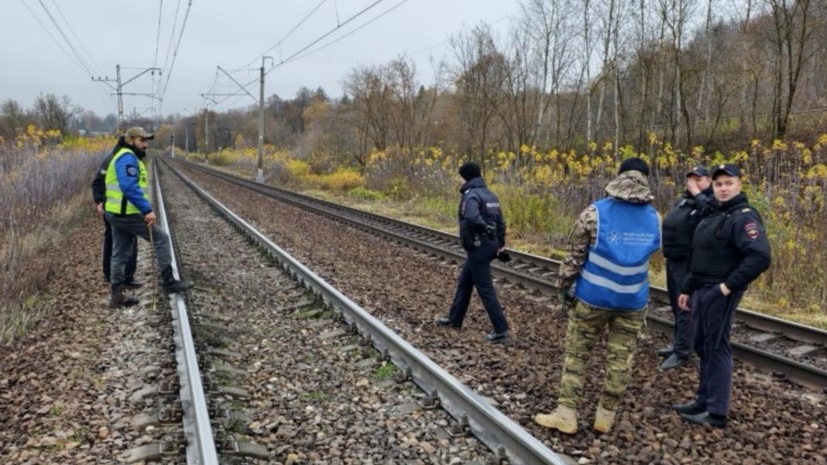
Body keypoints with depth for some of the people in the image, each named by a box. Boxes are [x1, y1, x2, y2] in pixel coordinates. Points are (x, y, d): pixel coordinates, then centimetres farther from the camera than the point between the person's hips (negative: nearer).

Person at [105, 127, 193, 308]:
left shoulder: (127, 158, 21)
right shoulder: (128, 158, -13)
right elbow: (130, 187, -27)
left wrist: (144, 210, 19)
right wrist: (148, 210, -28)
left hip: (117, 213, 11)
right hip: (127, 213, -11)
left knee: (120, 254, 12)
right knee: (161, 238, -1)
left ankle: (116, 296, 16)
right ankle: (169, 282, 3)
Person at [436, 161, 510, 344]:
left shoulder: (471, 194, -16)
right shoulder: (490, 195, 12)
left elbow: (472, 218, -35)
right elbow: (500, 221, 14)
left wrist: (486, 229, -18)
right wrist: (500, 243, 17)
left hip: (478, 247, -9)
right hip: (489, 245, 9)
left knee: (485, 289, -2)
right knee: (465, 281, 22)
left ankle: (501, 331, 1)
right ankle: (454, 319, 35)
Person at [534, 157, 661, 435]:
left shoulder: (596, 212, -12)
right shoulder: (654, 217, -1)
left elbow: (575, 254, -8)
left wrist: (563, 285, 4)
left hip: (594, 296, -2)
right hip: (633, 300, 3)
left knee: (576, 353, 8)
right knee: (620, 358, 11)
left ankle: (566, 414, 11)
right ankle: (606, 417, 19)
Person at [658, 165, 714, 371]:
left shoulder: (711, 201, -11)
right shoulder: (683, 199, 14)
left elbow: (709, 213, -34)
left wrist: (697, 194, -25)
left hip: (688, 263, -9)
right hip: (672, 260, 9)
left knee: (685, 308, -4)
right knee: (676, 306, 18)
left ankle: (682, 352, 3)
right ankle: (678, 344, 30)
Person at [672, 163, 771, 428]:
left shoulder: (744, 217, -14)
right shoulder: (714, 216, 16)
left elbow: (761, 257, -27)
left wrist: (728, 286, -23)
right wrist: (687, 289, 19)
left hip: (719, 294, -9)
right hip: (702, 292, 9)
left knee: (716, 349, -4)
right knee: (703, 347, 15)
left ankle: (717, 413, 5)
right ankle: (704, 401, 26)